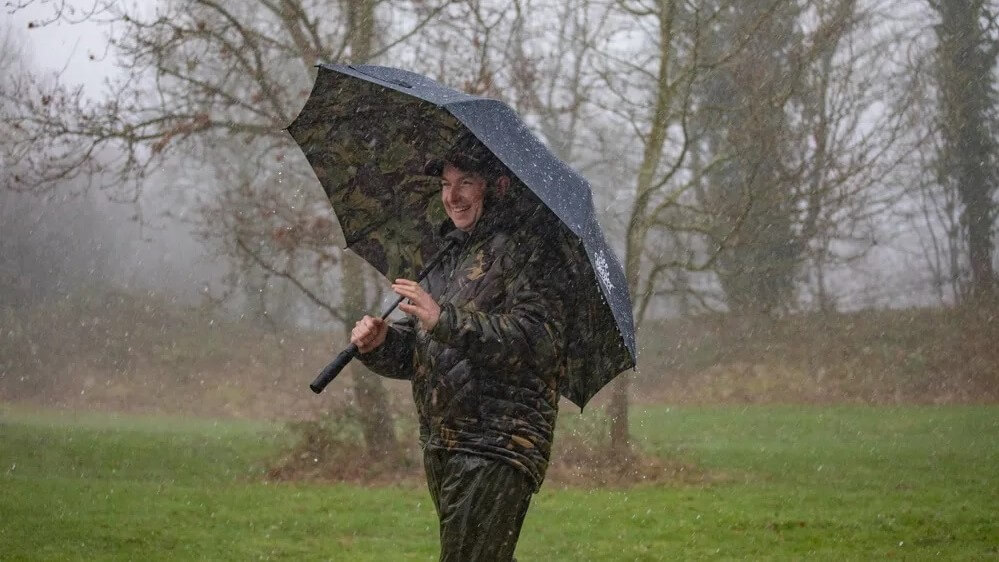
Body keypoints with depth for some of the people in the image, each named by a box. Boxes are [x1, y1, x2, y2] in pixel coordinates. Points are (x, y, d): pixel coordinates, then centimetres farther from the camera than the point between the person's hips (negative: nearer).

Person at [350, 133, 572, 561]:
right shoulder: (451, 253, 18)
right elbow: (416, 352, 19)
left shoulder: (530, 249, -7)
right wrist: (380, 343, -3)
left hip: (496, 447, -9)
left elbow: (535, 342, -22)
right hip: (440, 446, 9)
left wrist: (446, 321, -28)